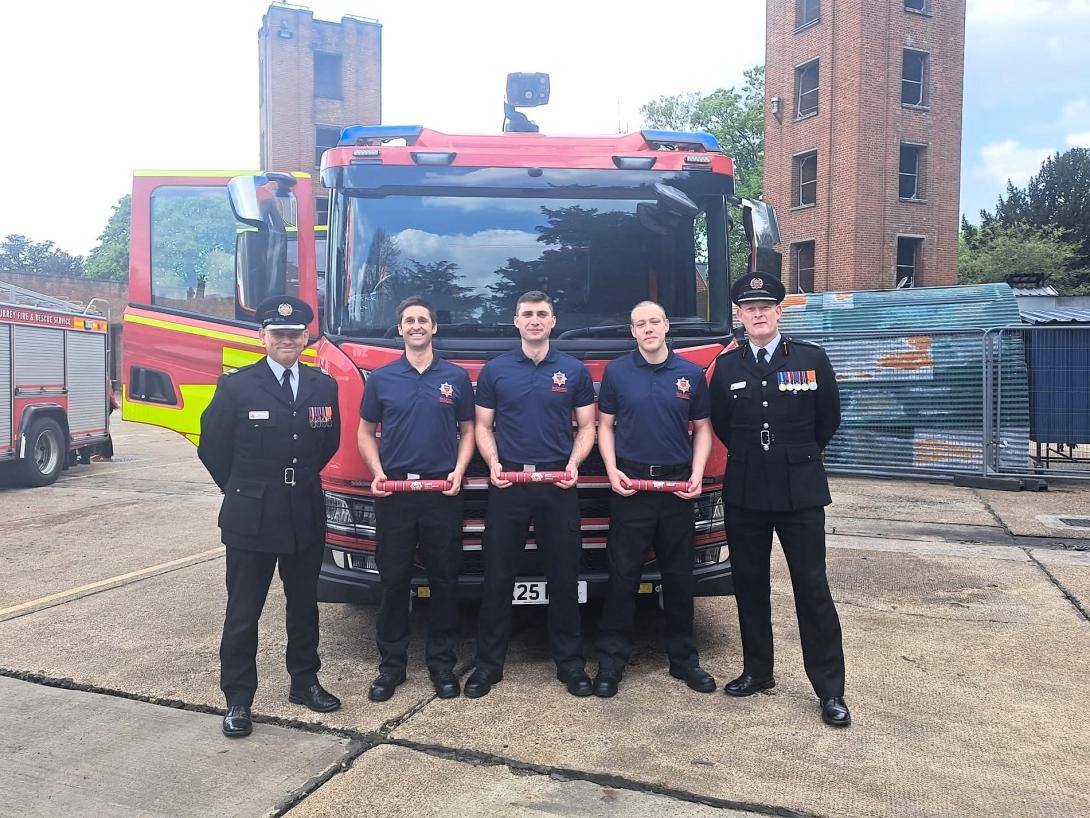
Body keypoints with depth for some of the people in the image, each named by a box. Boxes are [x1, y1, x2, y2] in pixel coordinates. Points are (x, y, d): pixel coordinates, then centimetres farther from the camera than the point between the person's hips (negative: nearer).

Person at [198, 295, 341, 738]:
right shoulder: (236, 386, -7)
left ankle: (304, 682, 32)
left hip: (306, 516, 4)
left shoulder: (323, 386, 3)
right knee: (243, 613, 6)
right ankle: (238, 699, 18)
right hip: (251, 518, -3)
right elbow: (212, 447, 1)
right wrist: (242, 489, 8)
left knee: (304, 606, 16)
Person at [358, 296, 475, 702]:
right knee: (393, 581, 6)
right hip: (394, 491, 0)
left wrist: (459, 471, -7)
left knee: (444, 580, 6)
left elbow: (467, 431, 10)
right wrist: (377, 472, -6)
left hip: (443, 492, 0)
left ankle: (442, 664, 18)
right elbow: (365, 433, 10)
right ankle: (391, 665, 18)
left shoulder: (456, 377, 6)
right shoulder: (381, 378, 7)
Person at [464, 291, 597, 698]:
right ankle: (488, 663, 17)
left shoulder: (574, 370, 6)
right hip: (507, 485, 0)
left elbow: (586, 427, 8)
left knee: (564, 577, 7)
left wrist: (574, 463, -10)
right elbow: (483, 426, 8)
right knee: (497, 577, 5)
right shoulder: (494, 370, 6)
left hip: (559, 486, 0)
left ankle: (570, 663, 21)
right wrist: (493, 463, -10)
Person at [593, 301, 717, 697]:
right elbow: (605, 425, 7)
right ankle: (611, 660, 10)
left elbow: (702, 429, 10)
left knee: (679, 574, 10)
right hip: (630, 484, -2)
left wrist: (697, 475, -3)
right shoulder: (616, 372, 3)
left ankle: (683, 658, 23)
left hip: (677, 485, 2)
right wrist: (612, 470, -7)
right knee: (623, 574, 1)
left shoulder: (691, 374, 6)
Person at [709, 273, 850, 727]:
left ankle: (830, 690, 10)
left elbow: (829, 418, 8)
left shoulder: (812, 359, -2)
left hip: (801, 492, -2)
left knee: (812, 589, 1)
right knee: (749, 586, 11)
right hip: (744, 494, 3)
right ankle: (757, 671, 26)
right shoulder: (725, 365, 4)